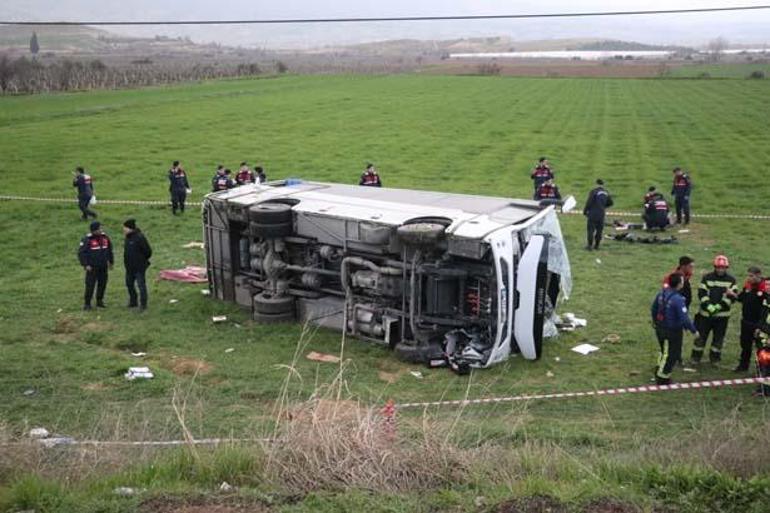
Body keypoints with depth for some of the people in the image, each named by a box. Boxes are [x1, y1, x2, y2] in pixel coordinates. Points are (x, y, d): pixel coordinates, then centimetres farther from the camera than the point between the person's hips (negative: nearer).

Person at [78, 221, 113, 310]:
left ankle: (99, 301, 23)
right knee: (90, 285, -5)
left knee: (102, 284, 9)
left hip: (103, 267, 5)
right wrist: (86, 265, -14)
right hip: (92, 267, -5)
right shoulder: (87, 240, -13)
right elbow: (81, 253, -10)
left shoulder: (105, 237, 4)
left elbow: (109, 250, 17)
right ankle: (87, 303, 4)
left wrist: (111, 261, 17)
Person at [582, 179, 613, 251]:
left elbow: (589, 202, -14)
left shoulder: (593, 192, -11)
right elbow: (610, 203, 15)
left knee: (590, 229, -1)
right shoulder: (606, 193, 7)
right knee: (599, 230, 12)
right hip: (601, 214, 5)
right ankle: (596, 245, 16)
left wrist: (585, 211, -2)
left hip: (593, 213, -5)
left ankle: (590, 245, -5)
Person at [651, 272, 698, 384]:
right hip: (672, 331, -7)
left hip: (660, 328, 7)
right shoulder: (678, 299, -27)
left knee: (665, 351, 27)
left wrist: (655, 321, 27)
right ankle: (663, 378, 22)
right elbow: (684, 319, -26)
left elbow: (653, 309, 10)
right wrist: (694, 330, -12)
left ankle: (659, 373, 38)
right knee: (672, 355, 12)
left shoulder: (662, 293, -3)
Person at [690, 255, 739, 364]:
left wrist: (719, 306, -16)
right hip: (705, 313, -1)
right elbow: (702, 293, -6)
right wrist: (709, 307, -18)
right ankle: (696, 357, 14)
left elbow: (733, 296, -6)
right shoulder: (707, 278, 0)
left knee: (719, 337, 9)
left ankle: (714, 358, 23)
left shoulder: (731, 280, 2)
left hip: (722, 315, 1)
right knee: (701, 335, 4)